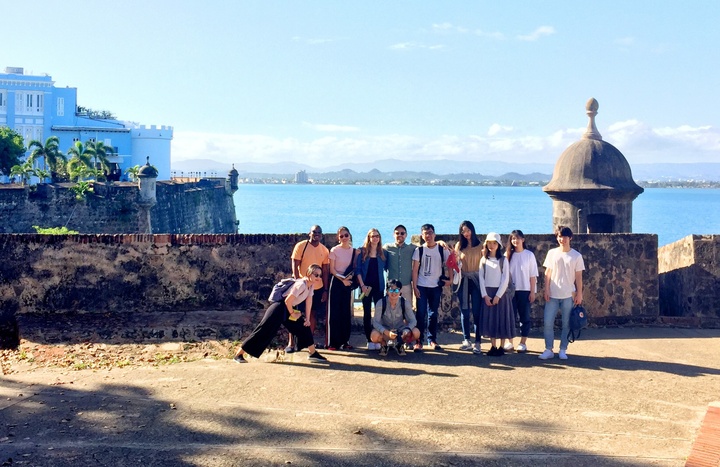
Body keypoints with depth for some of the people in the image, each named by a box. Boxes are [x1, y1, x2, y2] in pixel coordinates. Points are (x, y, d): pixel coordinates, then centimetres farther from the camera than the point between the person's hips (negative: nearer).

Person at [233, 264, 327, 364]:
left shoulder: (311, 285, 4)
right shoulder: (301, 284, -23)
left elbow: (309, 301, 13)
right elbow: (288, 301, -25)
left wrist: (307, 318, 9)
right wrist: (292, 314, -11)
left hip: (289, 309, 10)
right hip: (278, 307, -10)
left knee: (304, 326, 9)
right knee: (264, 331, -13)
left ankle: (313, 353, 18)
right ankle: (239, 354, -10)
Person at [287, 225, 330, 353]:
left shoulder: (324, 250, 3)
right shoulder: (301, 246, -7)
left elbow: (325, 270, 6)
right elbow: (295, 265, -9)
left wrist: (325, 290, 4)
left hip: (318, 287, 4)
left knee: (313, 314, 11)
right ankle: (291, 343, 3)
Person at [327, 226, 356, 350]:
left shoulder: (353, 251, 6)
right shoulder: (334, 250, -4)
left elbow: (354, 268, 9)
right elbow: (332, 269, -5)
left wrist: (350, 276, -9)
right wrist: (343, 279, -12)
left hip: (348, 283, 4)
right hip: (336, 282, -4)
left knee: (347, 312, 5)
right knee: (334, 312, -3)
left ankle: (345, 341, 12)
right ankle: (333, 342, 0)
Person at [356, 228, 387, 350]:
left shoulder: (382, 253, 8)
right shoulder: (362, 251, 2)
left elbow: (386, 267, 11)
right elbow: (358, 269, -2)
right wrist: (362, 285, -9)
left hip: (379, 286, 1)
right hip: (366, 286, -1)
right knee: (367, 313, 2)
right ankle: (369, 340, 7)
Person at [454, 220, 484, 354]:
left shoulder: (480, 246, 2)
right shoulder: (459, 245, 8)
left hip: (476, 280, -2)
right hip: (463, 281, 2)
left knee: (477, 312, -4)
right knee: (464, 312, 5)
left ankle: (477, 343, -2)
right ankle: (466, 340, 12)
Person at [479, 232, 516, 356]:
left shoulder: (503, 260, -1)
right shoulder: (483, 260, 7)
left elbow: (505, 279, -6)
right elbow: (481, 278, 3)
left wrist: (498, 295, -13)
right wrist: (485, 295, -7)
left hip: (500, 293, -2)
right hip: (487, 293, 3)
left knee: (501, 319, -1)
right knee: (489, 319, 3)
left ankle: (501, 347, 5)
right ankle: (493, 346, 9)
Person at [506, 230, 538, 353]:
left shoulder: (529, 255, -1)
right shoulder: (508, 255, 3)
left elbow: (533, 275, -1)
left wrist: (532, 292, -5)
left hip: (525, 290, -1)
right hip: (511, 290, 2)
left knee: (524, 317, 3)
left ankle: (523, 343, 9)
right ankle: (509, 342, 11)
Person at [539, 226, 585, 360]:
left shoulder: (576, 256, 0)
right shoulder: (552, 253, 4)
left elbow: (578, 276, 2)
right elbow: (548, 272, 5)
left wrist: (579, 294, -2)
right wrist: (546, 289, -2)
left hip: (568, 295, -1)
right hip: (552, 295, 1)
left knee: (566, 324, 4)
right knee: (547, 322, -3)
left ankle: (563, 350, 14)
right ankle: (548, 350, 6)